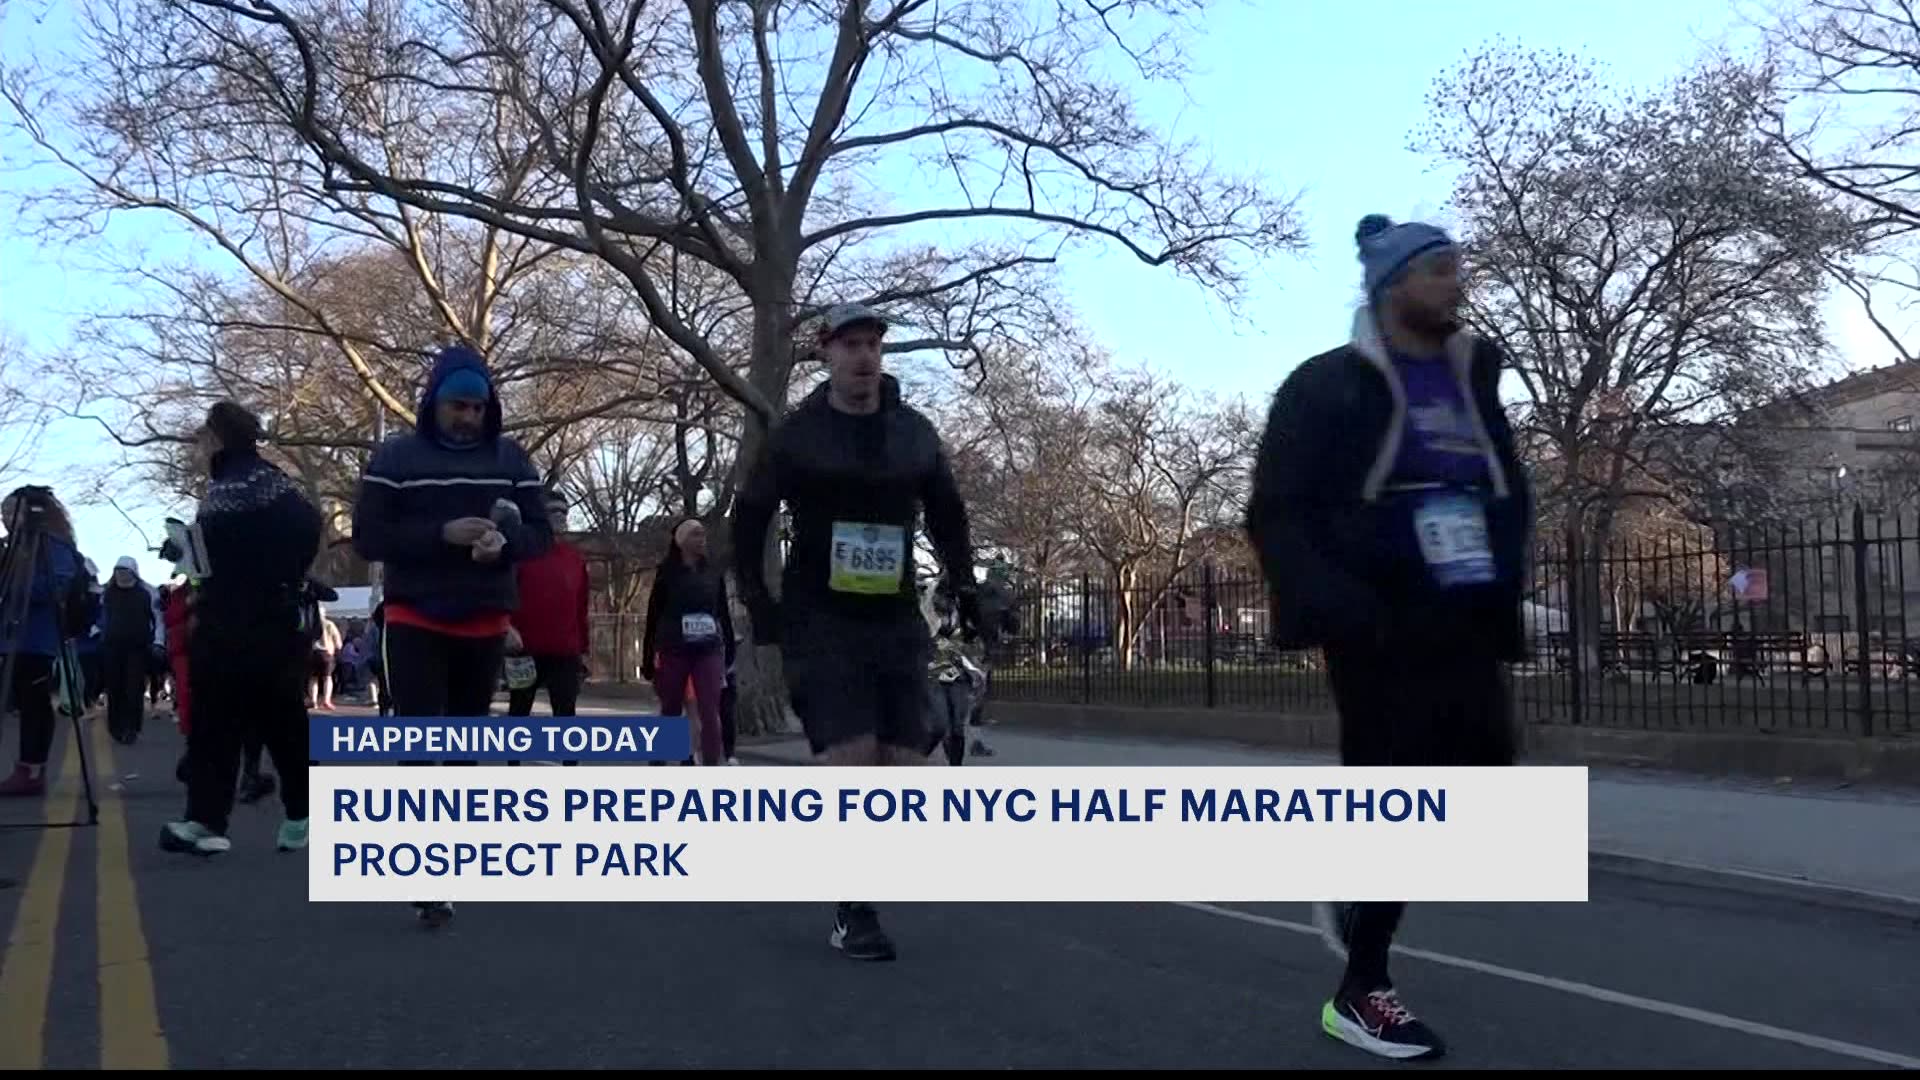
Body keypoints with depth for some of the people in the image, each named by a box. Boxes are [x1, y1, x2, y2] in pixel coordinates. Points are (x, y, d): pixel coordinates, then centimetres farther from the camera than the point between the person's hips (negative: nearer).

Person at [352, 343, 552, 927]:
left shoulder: (512, 458, 3)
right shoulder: (395, 458, -4)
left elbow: (540, 532, 3)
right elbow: (367, 537, -9)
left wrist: (504, 542, -20)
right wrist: (442, 534, -22)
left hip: (485, 624, 3)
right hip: (415, 622, -3)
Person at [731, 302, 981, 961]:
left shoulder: (915, 432, 7)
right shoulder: (797, 434, -1)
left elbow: (947, 514, 19)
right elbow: (748, 523, 5)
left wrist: (964, 588, 8)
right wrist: (762, 610, -2)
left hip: (895, 623, 4)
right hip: (821, 622, -3)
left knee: (906, 772, -2)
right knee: (853, 758, -16)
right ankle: (853, 915, -2)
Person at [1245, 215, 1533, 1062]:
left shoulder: (1474, 381, 12)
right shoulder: (1328, 385, -6)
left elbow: (1510, 494, 23)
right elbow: (1276, 514, -11)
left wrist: (1503, 589, 6)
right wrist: (1340, 609, -21)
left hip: (1464, 627, 6)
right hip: (1379, 630, -6)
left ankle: (1355, 898, 28)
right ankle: (1360, 994, 12)